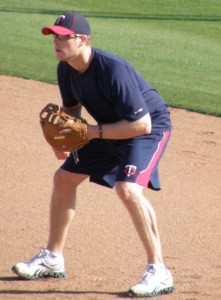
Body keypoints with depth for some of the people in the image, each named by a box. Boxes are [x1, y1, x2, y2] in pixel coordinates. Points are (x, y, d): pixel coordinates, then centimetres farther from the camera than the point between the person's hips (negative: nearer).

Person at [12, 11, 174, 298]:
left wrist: (94, 132, -31)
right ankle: (52, 258, 28)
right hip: (109, 129, 9)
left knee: (127, 188, -30)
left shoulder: (113, 70, -35)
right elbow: (72, 108, 11)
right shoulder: (66, 69, -9)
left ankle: (159, 272, -24)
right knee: (64, 177, 12)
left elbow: (142, 124, -34)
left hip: (150, 127, -9)